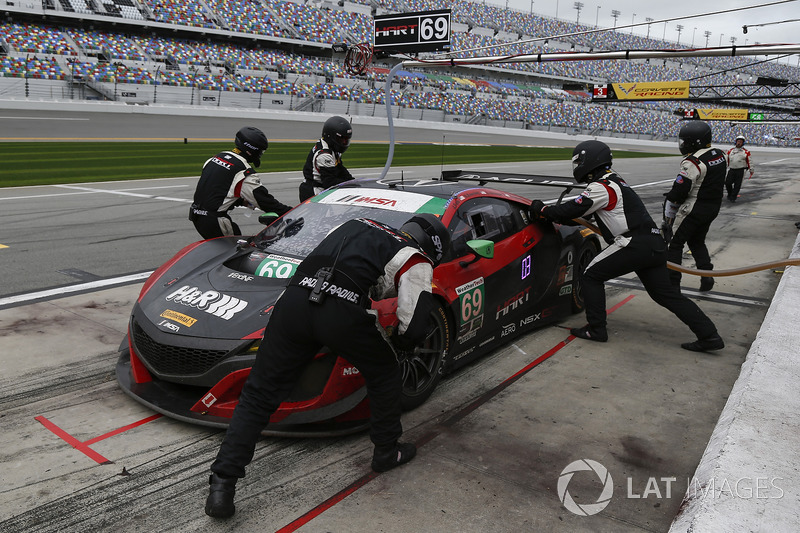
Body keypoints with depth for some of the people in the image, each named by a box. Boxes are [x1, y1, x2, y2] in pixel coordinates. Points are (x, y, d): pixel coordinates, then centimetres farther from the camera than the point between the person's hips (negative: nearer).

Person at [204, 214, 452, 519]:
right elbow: (413, 329, 6)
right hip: (343, 313, -4)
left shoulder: (356, 225, 32)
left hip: (295, 297, 5)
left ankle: (222, 487, 9)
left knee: (259, 395, 12)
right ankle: (387, 452, 37)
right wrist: (399, 344, 30)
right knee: (384, 376, 25)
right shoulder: (417, 262, 15)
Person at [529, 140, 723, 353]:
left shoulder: (601, 187, -10)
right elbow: (583, 209, 25)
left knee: (592, 277, 4)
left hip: (634, 245, -9)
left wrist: (543, 211, -1)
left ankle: (596, 329, 8)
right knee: (665, 293, 14)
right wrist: (554, 214, 18)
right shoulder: (614, 180, 21)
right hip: (654, 244, 10)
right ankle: (709, 335, 14)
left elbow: (574, 210, -14)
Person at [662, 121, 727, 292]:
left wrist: (668, 214, -10)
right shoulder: (720, 155, 4)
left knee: (675, 242, 3)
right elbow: (716, 181, 13)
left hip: (693, 210, -8)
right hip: (713, 208, 8)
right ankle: (707, 275, 18)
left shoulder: (693, 162, -22)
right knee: (697, 242, 24)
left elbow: (679, 191, -22)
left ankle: (672, 282, 4)